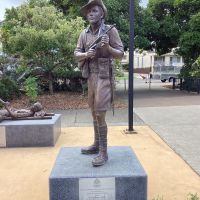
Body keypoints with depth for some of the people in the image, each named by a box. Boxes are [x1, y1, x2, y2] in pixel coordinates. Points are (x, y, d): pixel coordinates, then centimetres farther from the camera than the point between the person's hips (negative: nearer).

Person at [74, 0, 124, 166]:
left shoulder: (111, 31, -6)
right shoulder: (84, 34, 9)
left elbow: (121, 54, -7)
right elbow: (76, 54, 6)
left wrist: (108, 47, -24)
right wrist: (86, 54, -15)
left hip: (104, 77, -6)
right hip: (91, 77, 6)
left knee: (100, 115, -9)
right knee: (94, 113, 14)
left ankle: (103, 153, 0)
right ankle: (96, 145, 28)